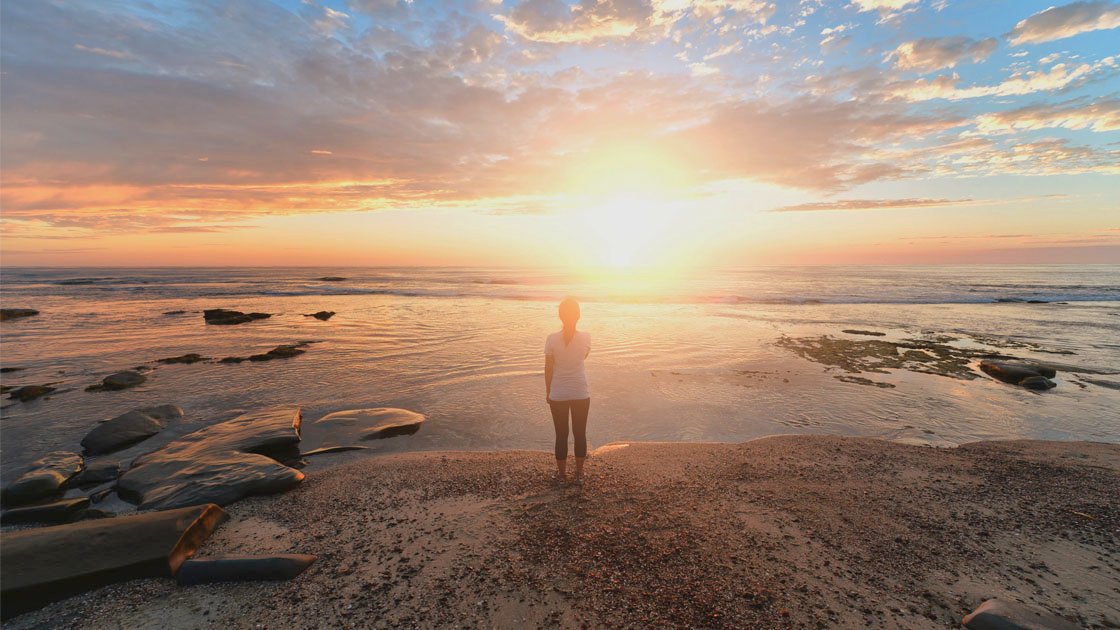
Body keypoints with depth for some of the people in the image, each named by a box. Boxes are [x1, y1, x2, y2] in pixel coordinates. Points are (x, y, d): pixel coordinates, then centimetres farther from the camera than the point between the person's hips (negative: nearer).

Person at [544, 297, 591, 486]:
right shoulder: (586, 338, -9)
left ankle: (562, 474, 24)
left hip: (558, 394, -1)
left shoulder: (552, 339, -12)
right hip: (581, 394, 1)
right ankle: (579, 474, 25)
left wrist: (547, 391, 9)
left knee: (561, 435, 12)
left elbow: (548, 369, -4)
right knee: (580, 434, 14)